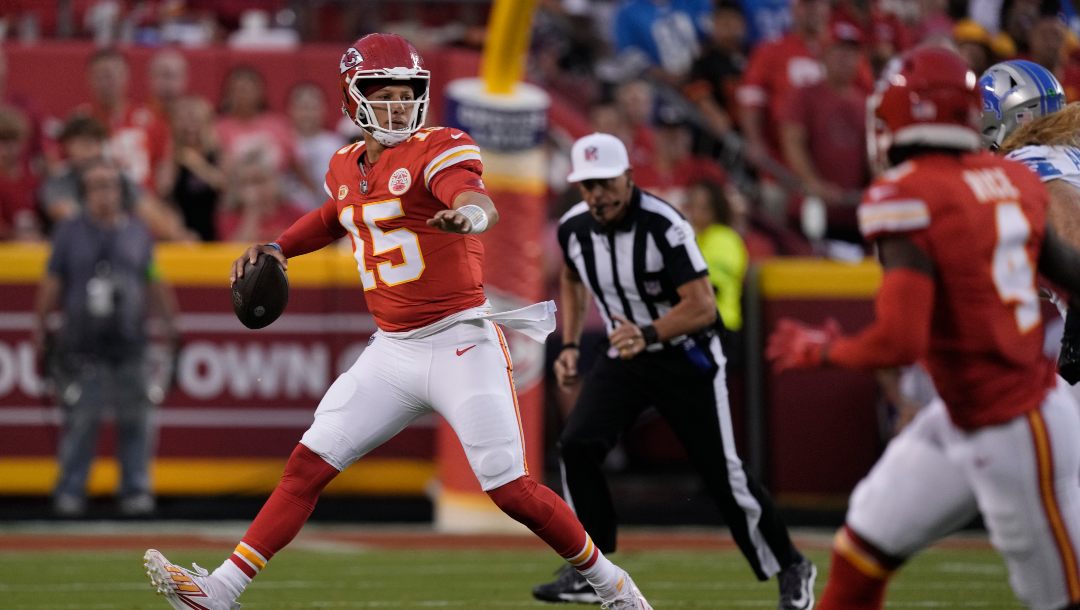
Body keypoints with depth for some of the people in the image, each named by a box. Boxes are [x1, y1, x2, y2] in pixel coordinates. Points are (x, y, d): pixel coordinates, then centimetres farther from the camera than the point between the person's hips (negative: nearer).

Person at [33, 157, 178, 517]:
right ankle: (70, 492, 5)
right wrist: (40, 329, 6)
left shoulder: (138, 233, 10)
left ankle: (136, 489, 10)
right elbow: (52, 285, 8)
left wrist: (170, 325, 15)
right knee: (80, 421, -4)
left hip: (130, 348, 2)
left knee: (135, 420, 1)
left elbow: (154, 285, 17)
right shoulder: (69, 233, 5)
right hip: (82, 348, -2)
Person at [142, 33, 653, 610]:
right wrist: (277, 248, 19)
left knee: (512, 491, -8)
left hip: (461, 345, -6)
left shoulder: (438, 150, -11)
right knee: (307, 465, 0)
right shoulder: (346, 167, 10)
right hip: (392, 351, 6)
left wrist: (470, 212, -57)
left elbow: (477, 198, -33)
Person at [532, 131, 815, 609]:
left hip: (685, 358, -5)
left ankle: (792, 570, 17)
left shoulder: (662, 226, -26)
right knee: (577, 446, -16)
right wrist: (569, 346, 8)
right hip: (623, 357, 5)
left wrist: (648, 333, -45)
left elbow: (702, 307, -30)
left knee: (722, 472, -2)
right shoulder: (574, 228, -7)